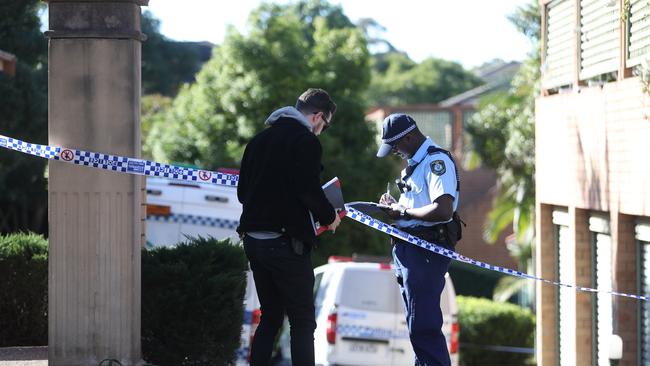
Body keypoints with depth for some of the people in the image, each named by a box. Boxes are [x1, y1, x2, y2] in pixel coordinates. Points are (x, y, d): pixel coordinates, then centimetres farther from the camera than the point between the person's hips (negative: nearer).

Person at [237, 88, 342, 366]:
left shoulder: (260, 139, 15)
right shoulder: (306, 141, -9)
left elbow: (242, 192, 18)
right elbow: (310, 191, -18)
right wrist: (329, 217, -1)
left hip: (253, 239, 8)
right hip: (285, 243, -7)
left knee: (270, 316, 16)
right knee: (302, 322, -2)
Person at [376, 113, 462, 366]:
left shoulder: (436, 160, -14)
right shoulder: (416, 163, 19)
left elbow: (443, 211, -26)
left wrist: (404, 212, -14)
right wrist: (395, 206, 11)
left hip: (426, 251, -11)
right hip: (407, 249, 11)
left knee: (423, 326, -14)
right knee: (418, 326, 14)